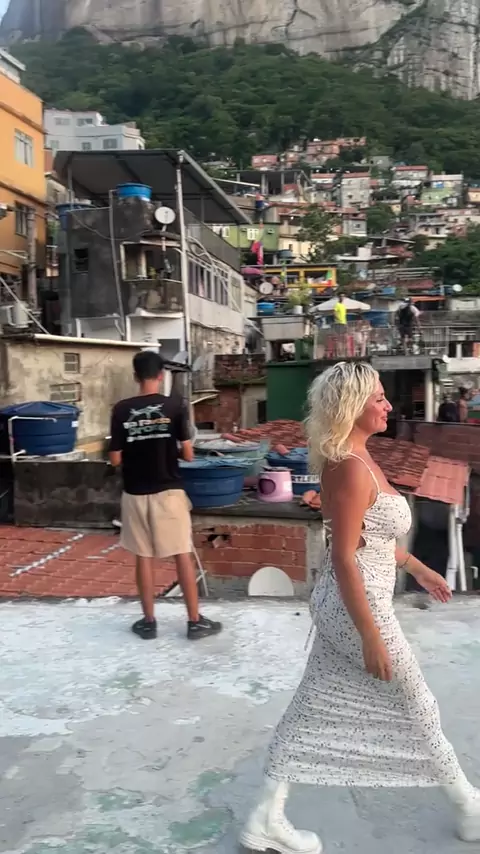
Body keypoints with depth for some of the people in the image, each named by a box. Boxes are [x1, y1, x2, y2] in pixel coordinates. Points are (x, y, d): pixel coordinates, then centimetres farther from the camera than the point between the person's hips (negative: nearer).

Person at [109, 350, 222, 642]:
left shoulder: (121, 410, -4)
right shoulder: (175, 406, -8)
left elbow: (115, 459, -2)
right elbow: (188, 454, -8)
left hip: (135, 493, 2)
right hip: (169, 491, -2)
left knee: (144, 557, 11)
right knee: (183, 555, 7)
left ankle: (148, 621, 20)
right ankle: (195, 621, 13)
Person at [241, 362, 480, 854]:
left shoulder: (355, 459, 7)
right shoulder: (351, 469, -24)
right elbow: (344, 559, -26)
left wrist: (416, 568, 27)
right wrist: (371, 637, -23)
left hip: (344, 605, 9)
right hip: (357, 607, -9)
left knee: (313, 709, 15)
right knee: (417, 708, 12)